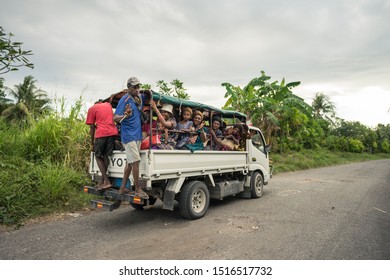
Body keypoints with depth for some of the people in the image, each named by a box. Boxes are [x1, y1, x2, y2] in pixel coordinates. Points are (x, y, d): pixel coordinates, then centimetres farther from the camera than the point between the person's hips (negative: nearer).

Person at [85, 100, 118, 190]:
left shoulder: (92, 109, 11)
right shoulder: (108, 105, 22)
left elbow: (92, 128, 8)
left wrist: (92, 142, 14)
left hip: (101, 133, -4)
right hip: (113, 132, 4)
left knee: (98, 156, 9)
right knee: (105, 156, 12)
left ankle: (107, 181, -2)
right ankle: (102, 181, 14)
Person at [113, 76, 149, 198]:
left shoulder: (140, 98, 11)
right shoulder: (124, 100, -11)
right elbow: (115, 117, -17)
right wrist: (124, 115, -35)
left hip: (138, 135, 8)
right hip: (128, 135, -8)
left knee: (130, 162, 11)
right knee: (135, 161, -10)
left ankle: (123, 188, 20)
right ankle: (137, 189, 1)